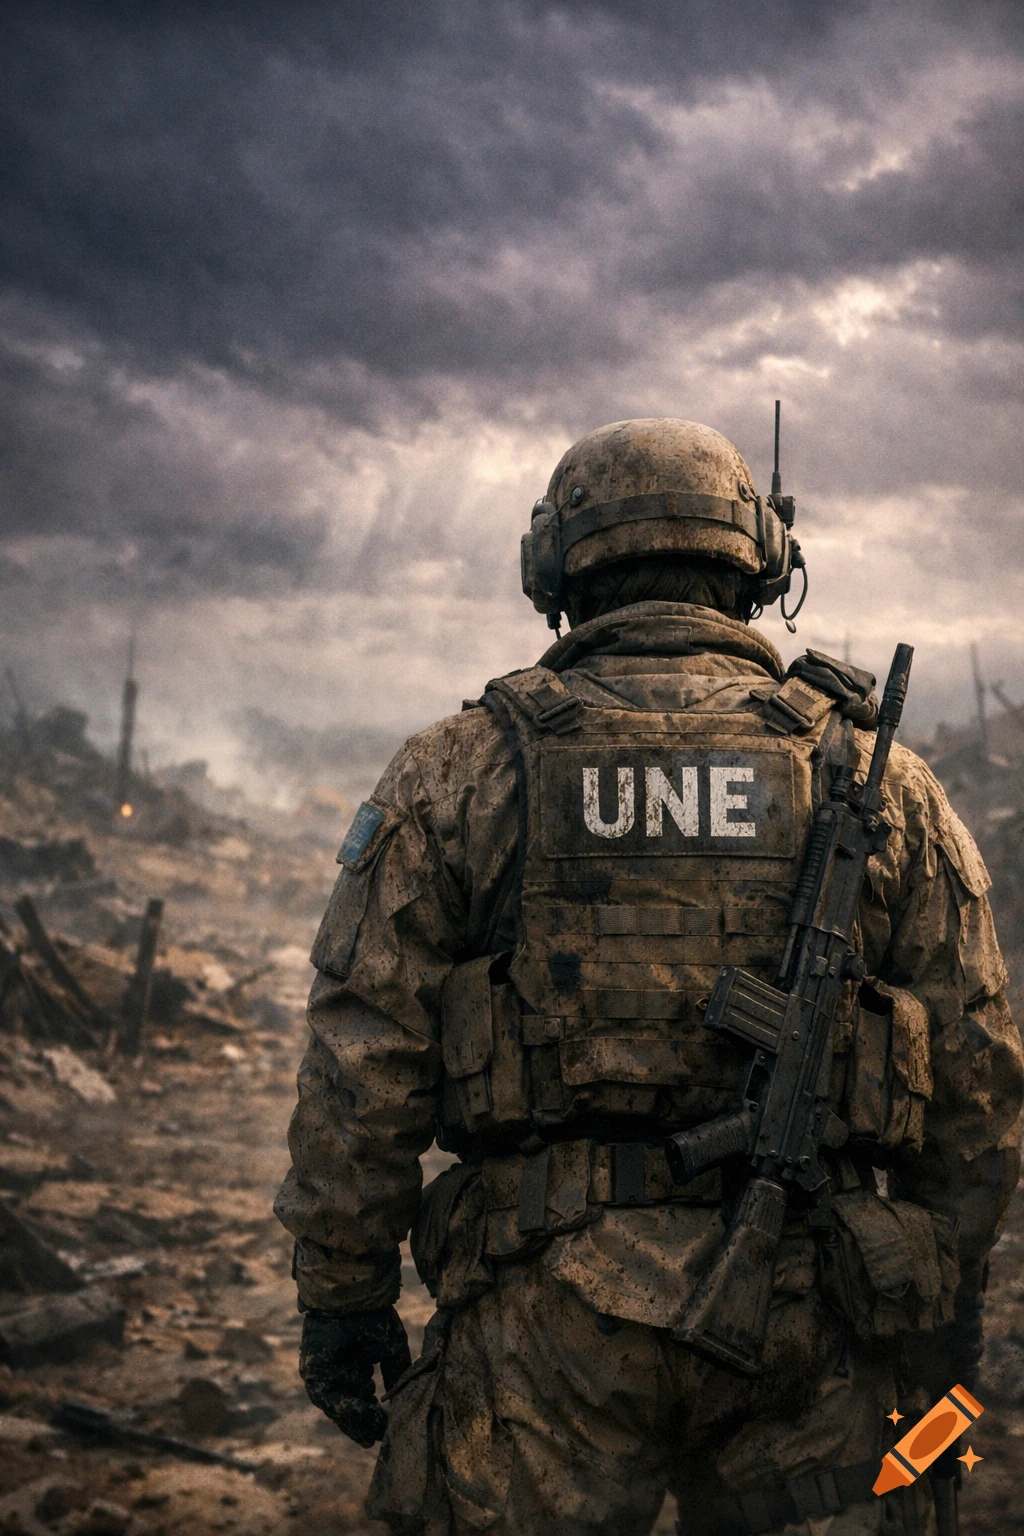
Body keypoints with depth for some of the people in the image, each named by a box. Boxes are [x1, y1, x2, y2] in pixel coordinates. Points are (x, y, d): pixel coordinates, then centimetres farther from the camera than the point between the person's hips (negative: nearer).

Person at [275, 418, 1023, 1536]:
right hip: (809, 1319, 2)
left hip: (542, 1319, -1)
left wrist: (341, 1292, 8)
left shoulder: (458, 774, 1)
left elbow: (361, 1066, 0)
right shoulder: (877, 777, 5)